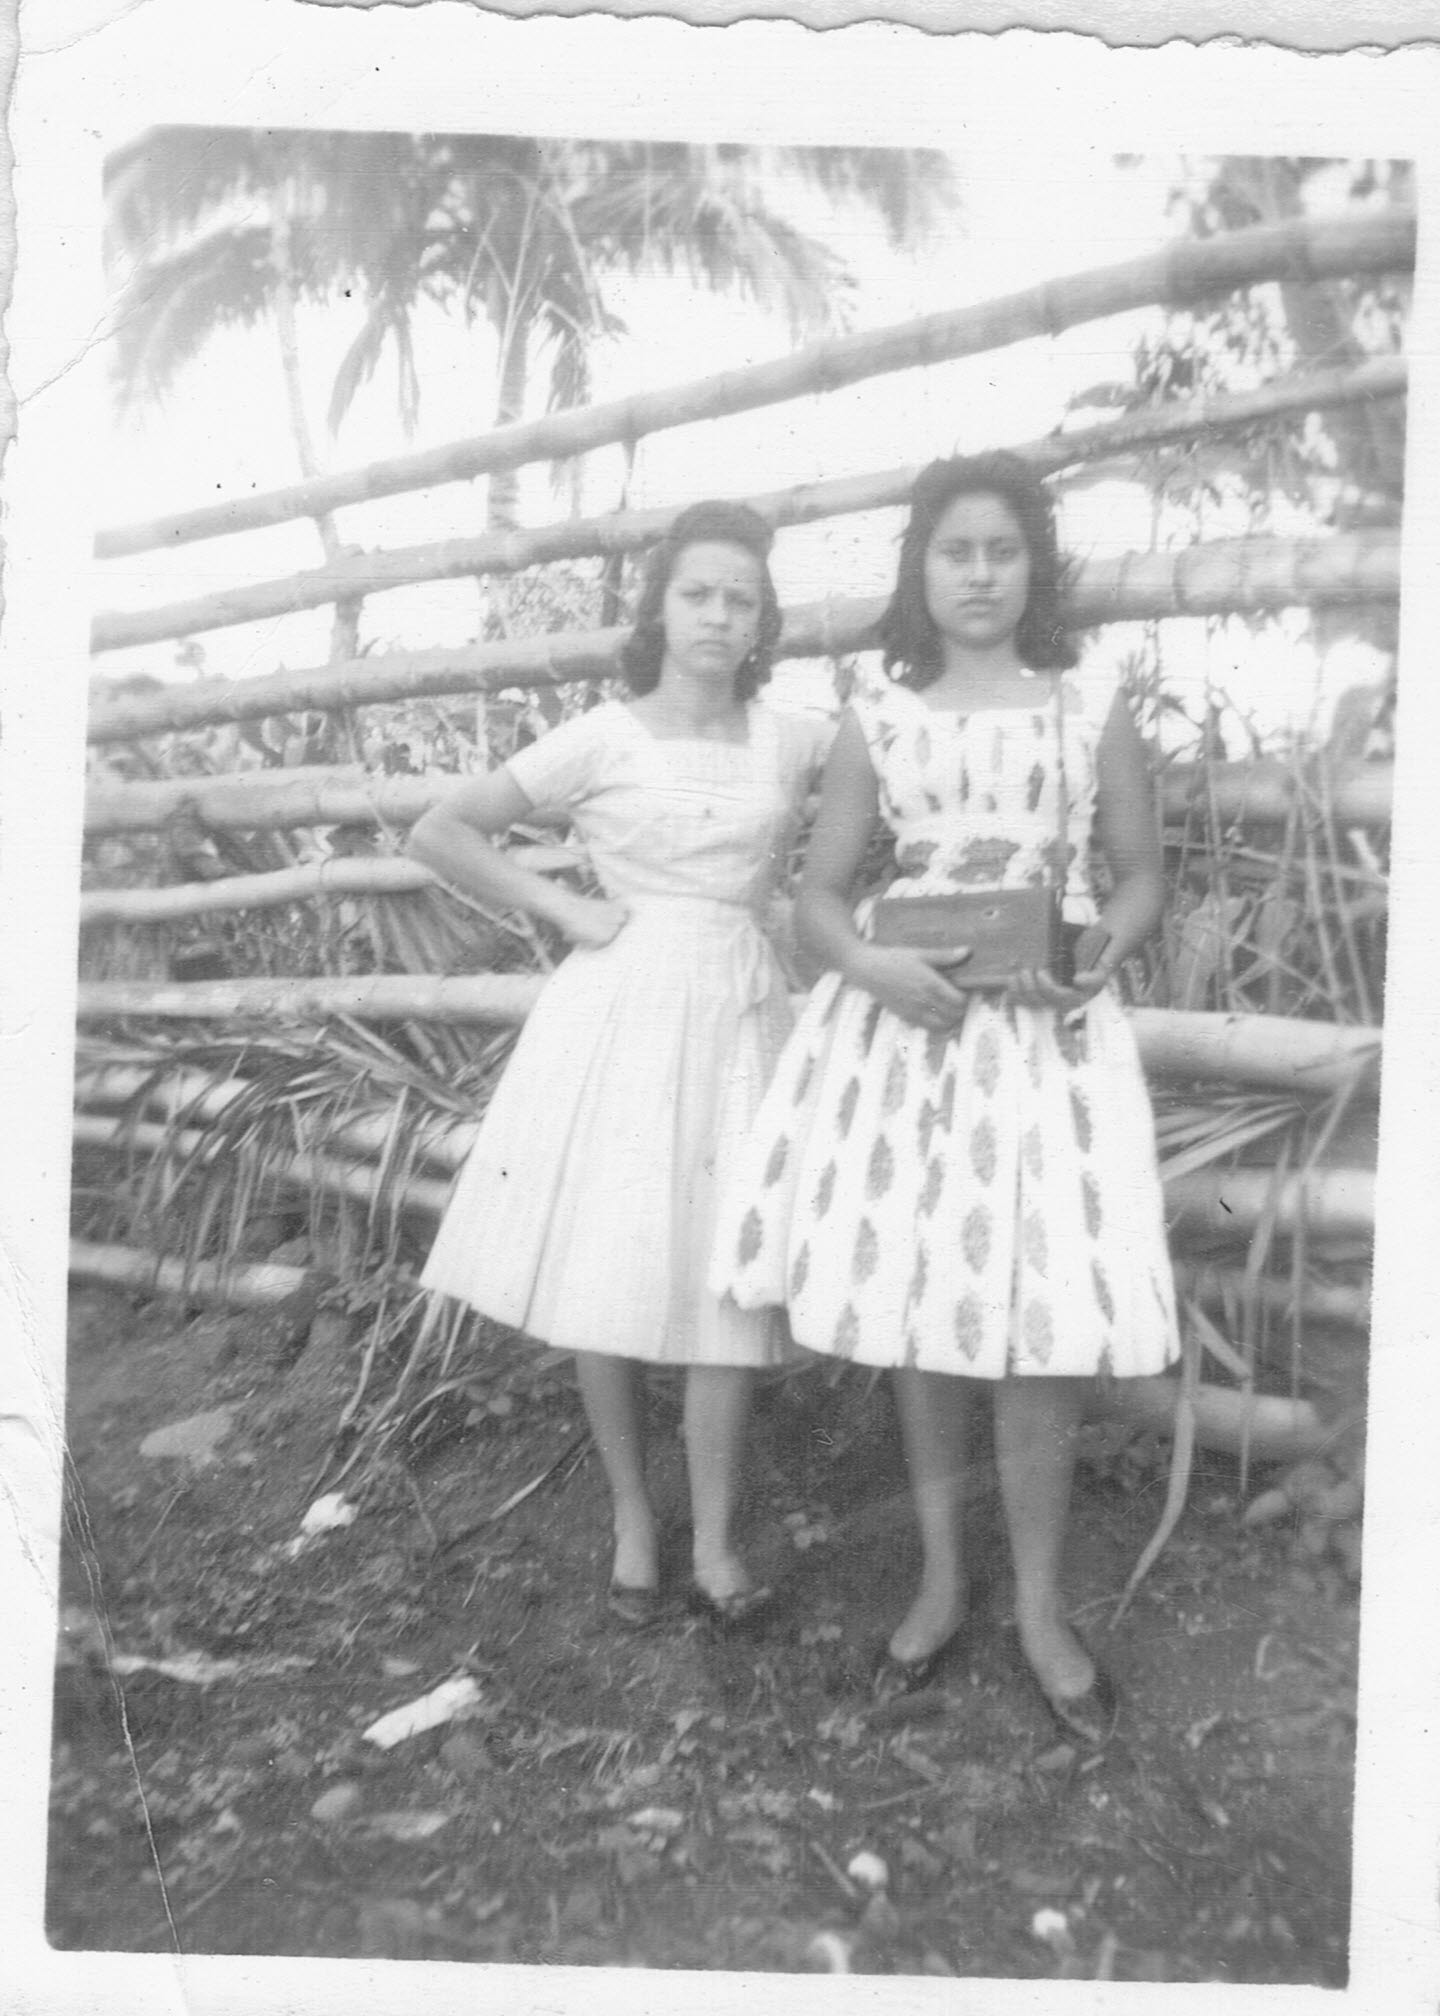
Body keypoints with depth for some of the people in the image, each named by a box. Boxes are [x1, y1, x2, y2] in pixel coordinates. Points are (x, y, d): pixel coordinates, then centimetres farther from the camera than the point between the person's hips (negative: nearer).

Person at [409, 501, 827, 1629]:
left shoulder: (792, 741, 5)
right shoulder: (603, 740, -2)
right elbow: (440, 834, -2)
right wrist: (564, 909, -5)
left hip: (738, 1015, 2)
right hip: (622, 1013, -1)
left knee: (729, 1282, -1)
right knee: (609, 1283, 2)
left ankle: (716, 1544, 14)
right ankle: (633, 1518, 22)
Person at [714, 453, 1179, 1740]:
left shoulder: (1095, 711, 5)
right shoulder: (877, 724, 6)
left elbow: (1142, 874, 9)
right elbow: (819, 896, 6)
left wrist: (1107, 946, -13)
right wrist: (876, 966, -15)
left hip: (1047, 1032, -1)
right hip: (903, 1025, 1)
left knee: (1038, 1326, -2)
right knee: (918, 1311, 8)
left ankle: (1042, 1609, 19)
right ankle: (941, 1579, 28)